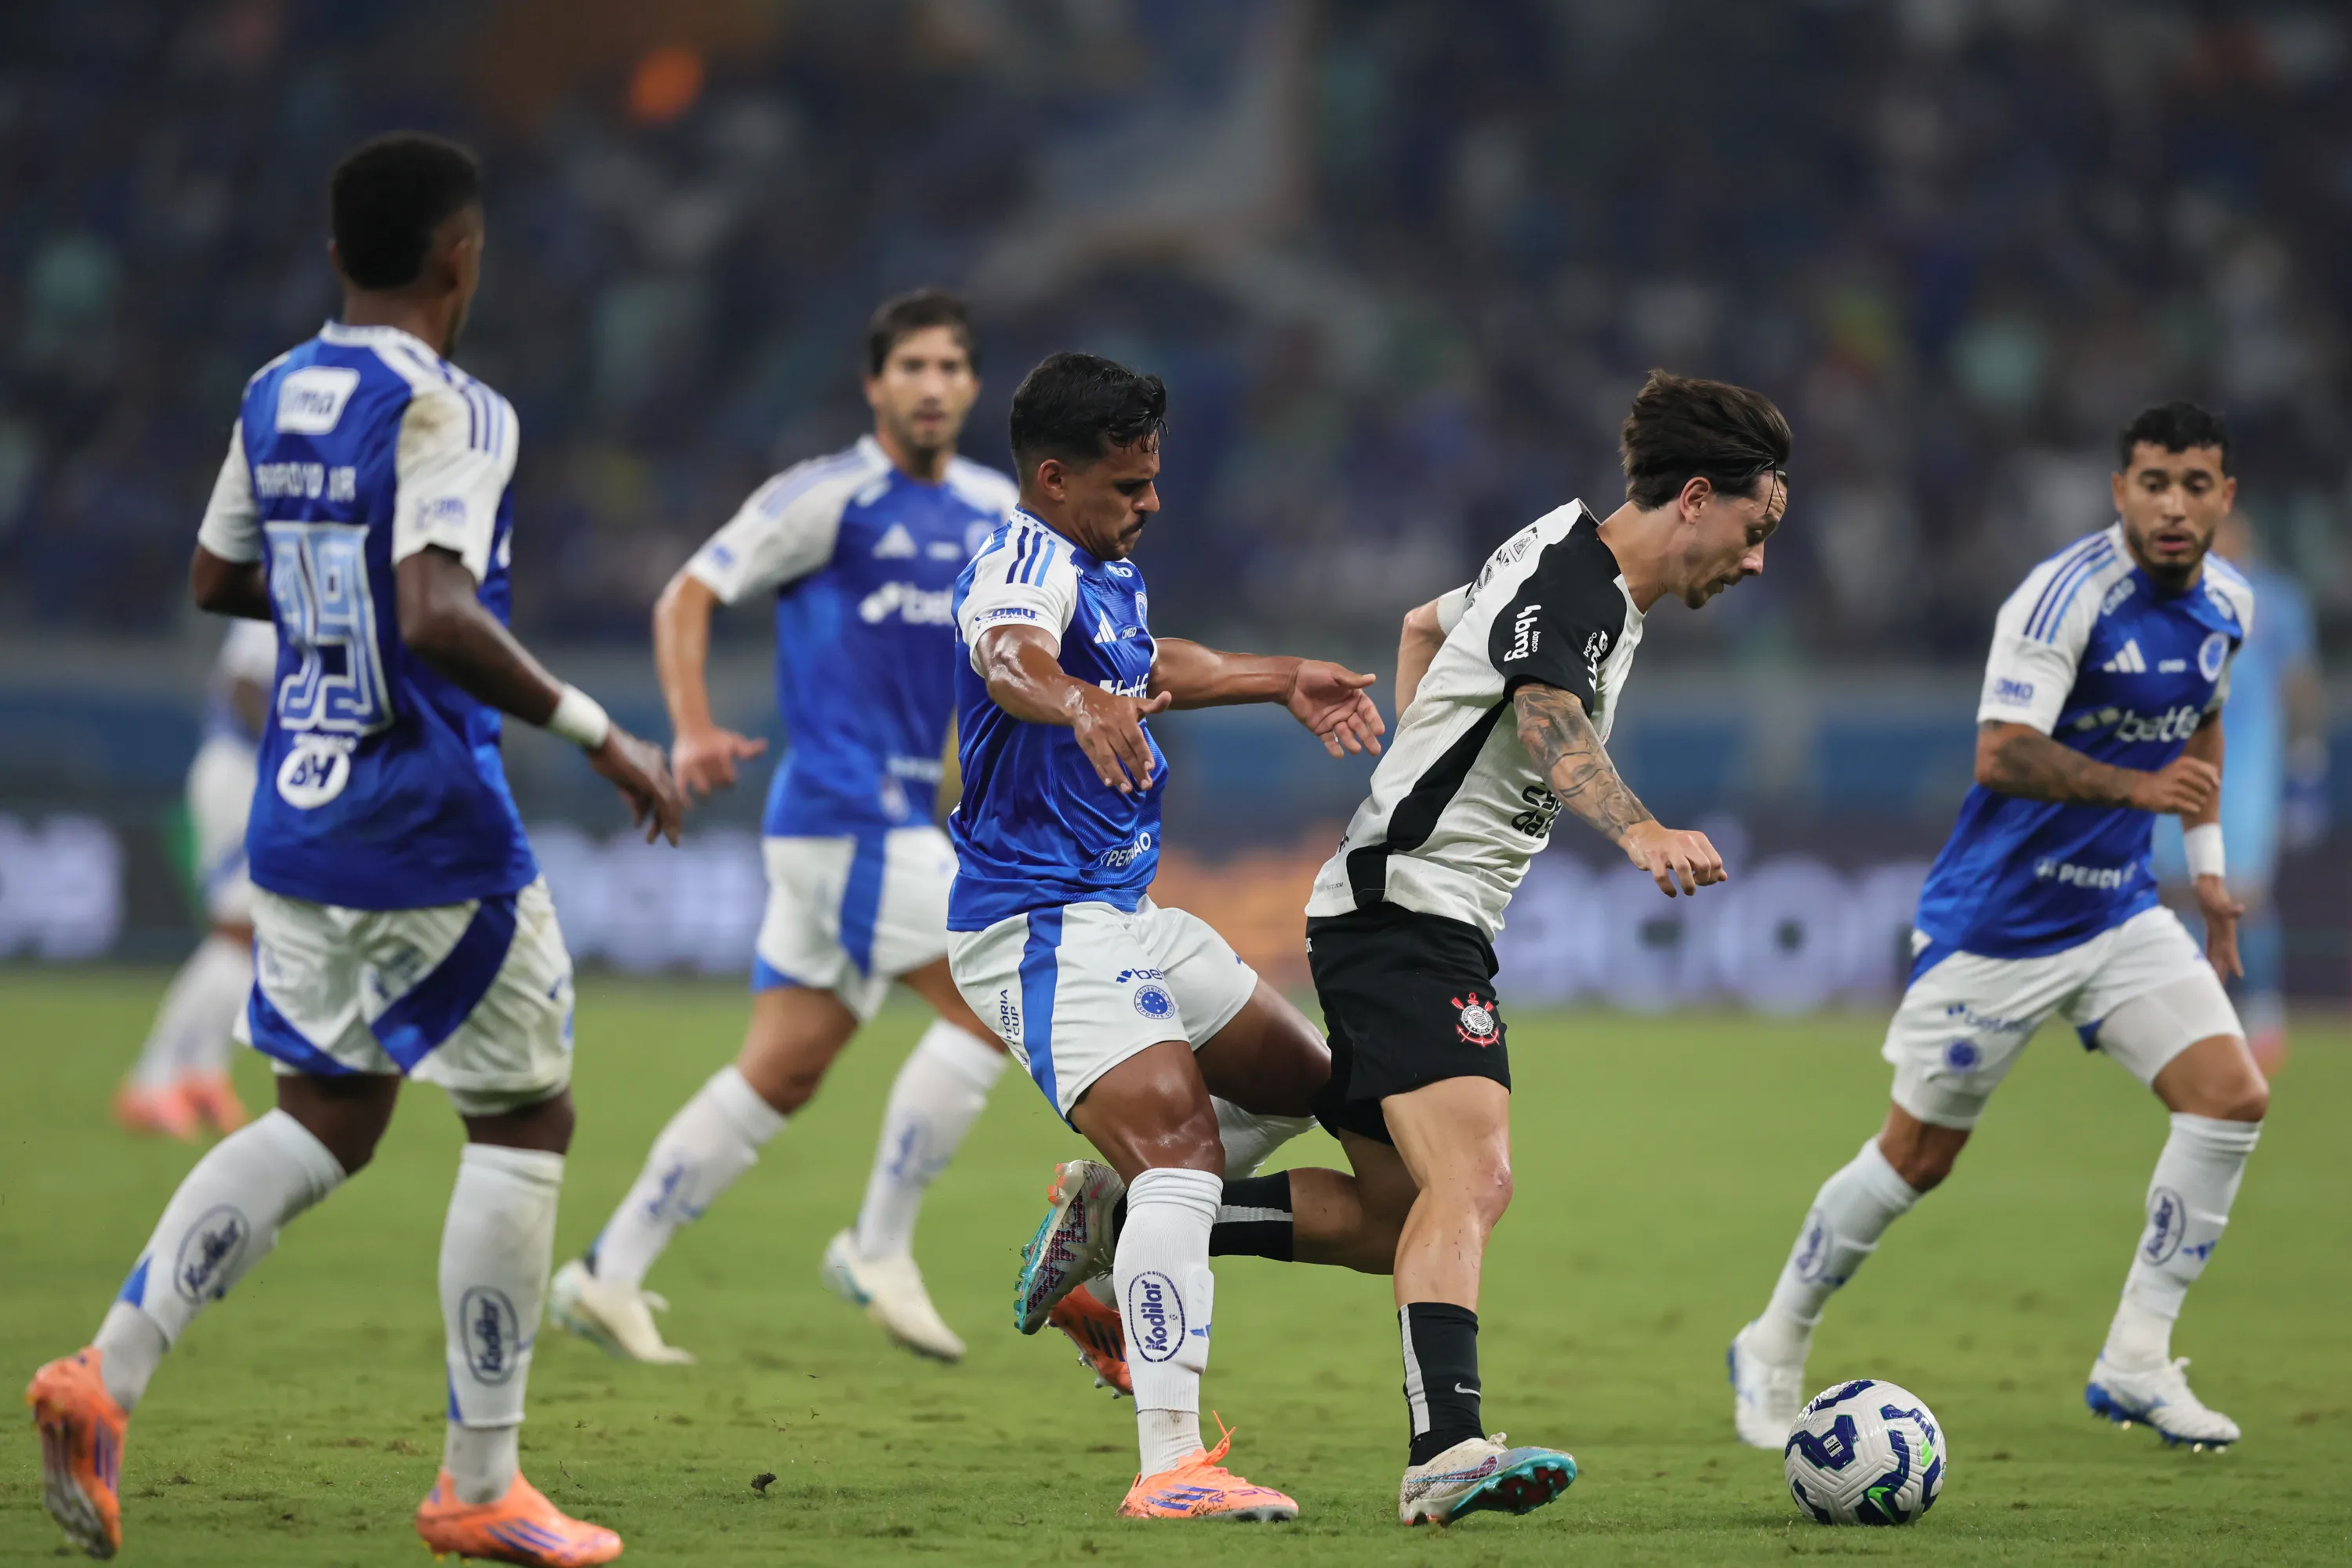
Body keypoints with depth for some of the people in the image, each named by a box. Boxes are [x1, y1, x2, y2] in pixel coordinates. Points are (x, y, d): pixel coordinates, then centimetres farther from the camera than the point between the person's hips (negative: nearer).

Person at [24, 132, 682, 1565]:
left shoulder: (276, 398, 8)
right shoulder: (449, 411, -16)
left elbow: (217, 579, 21)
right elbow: (439, 615, -28)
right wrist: (596, 732, -23)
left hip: (298, 825, 7)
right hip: (436, 837, -7)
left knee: (323, 1123, 16)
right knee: (525, 1119, 7)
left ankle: (108, 1374, -2)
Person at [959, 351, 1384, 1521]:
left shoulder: (1106, 569, 14)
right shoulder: (1026, 563, -17)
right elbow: (1010, 655, -42)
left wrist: (1282, 679, 38)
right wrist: (1079, 701, -62)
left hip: (1122, 912, 11)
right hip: (1042, 926, -11)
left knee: (1300, 1080, 23)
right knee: (1179, 1151, -26)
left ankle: (1089, 1213, 30)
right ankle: (1171, 1467, -33)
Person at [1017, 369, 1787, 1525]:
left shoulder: (1569, 558, 17)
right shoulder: (1571, 585, -16)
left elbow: (1427, 623, 36)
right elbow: (1548, 721, -38)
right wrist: (1638, 831, -55)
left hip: (1389, 912, 11)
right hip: (1409, 914, -11)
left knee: (1395, 1219, 13)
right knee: (1473, 1180, -27)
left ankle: (1118, 1222, 20)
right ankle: (1446, 1451, -42)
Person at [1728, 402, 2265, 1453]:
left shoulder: (2226, 603, 2)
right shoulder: (2067, 595, -22)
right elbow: (2002, 754, -30)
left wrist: (2207, 864, 19)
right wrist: (2134, 786, -43)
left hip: (2117, 911, 6)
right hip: (1996, 920, -6)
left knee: (2233, 1098, -11)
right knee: (1918, 1156, 2)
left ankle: (2135, 1363, -3)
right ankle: (1775, 1347, 23)